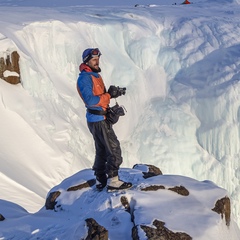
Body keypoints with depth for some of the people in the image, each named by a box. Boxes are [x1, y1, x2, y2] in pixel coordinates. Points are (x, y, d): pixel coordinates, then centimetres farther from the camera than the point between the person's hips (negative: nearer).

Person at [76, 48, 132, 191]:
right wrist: (109, 95, -20)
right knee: (114, 148, -9)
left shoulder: (95, 75, 14)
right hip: (98, 120, -10)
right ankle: (113, 181, -6)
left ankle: (100, 181, 25)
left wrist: (112, 93, -3)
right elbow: (90, 100, -25)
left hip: (99, 119, 10)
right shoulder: (84, 78, -17)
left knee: (102, 151, 17)